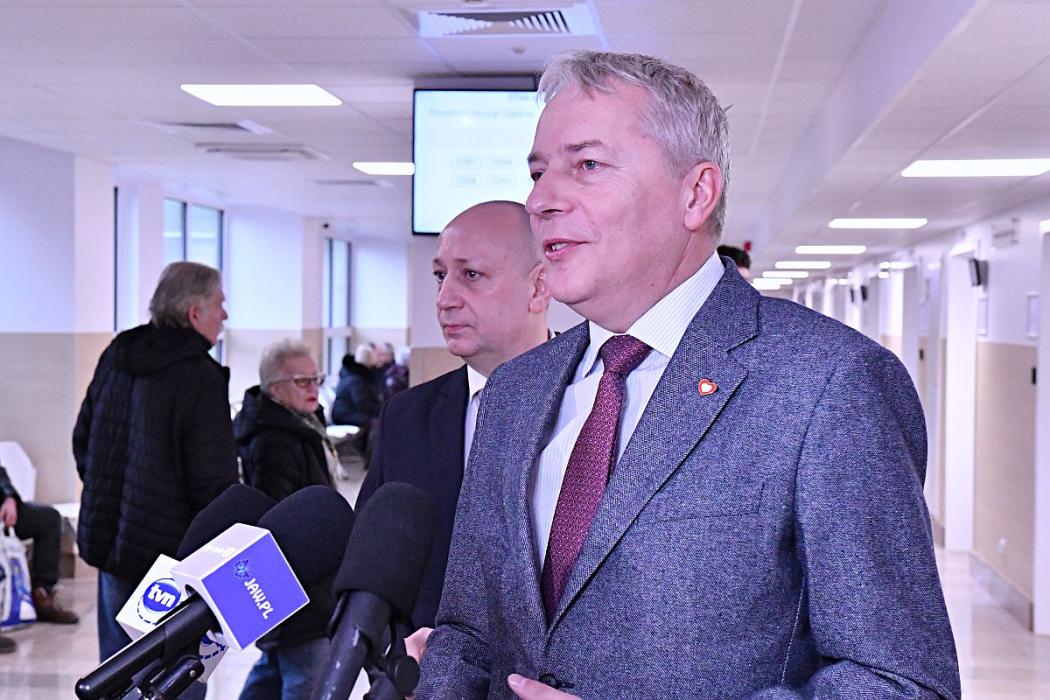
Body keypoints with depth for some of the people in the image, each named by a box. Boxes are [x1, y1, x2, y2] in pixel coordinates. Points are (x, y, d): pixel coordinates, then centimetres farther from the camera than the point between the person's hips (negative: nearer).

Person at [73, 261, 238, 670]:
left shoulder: (115, 358, 7)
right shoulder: (200, 378, -17)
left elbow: (82, 440, 17)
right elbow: (215, 481, -19)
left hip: (109, 541, 8)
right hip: (175, 555, -7)